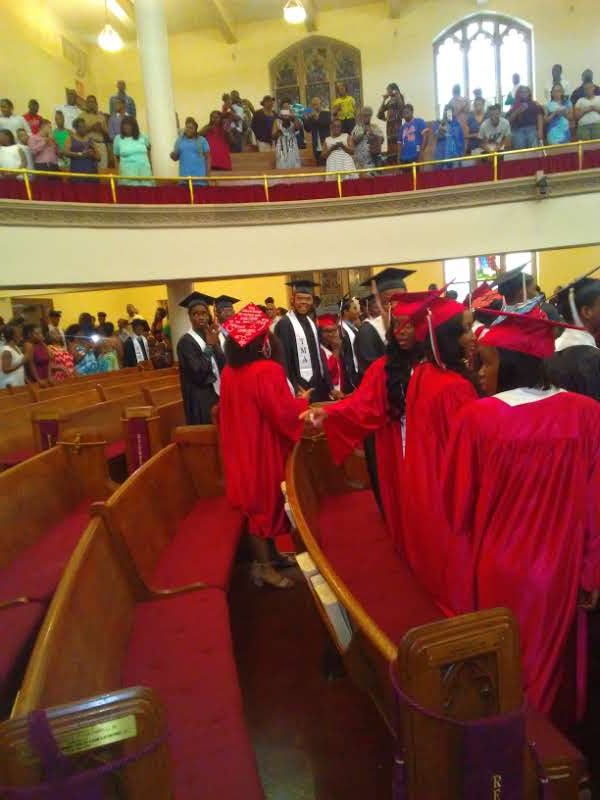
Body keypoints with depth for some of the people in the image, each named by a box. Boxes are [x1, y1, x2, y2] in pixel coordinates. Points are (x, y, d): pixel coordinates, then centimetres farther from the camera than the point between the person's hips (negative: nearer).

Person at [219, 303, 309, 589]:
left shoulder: (229, 372, 2)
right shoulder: (267, 371, -22)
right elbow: (284, 413, -23)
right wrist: (302, 401, -4)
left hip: (243, 447, 8)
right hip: (264, 447, -7)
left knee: (257, 501, 18)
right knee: (266, 501, 5)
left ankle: (269, 555, 32)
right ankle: (264, 566, 17)